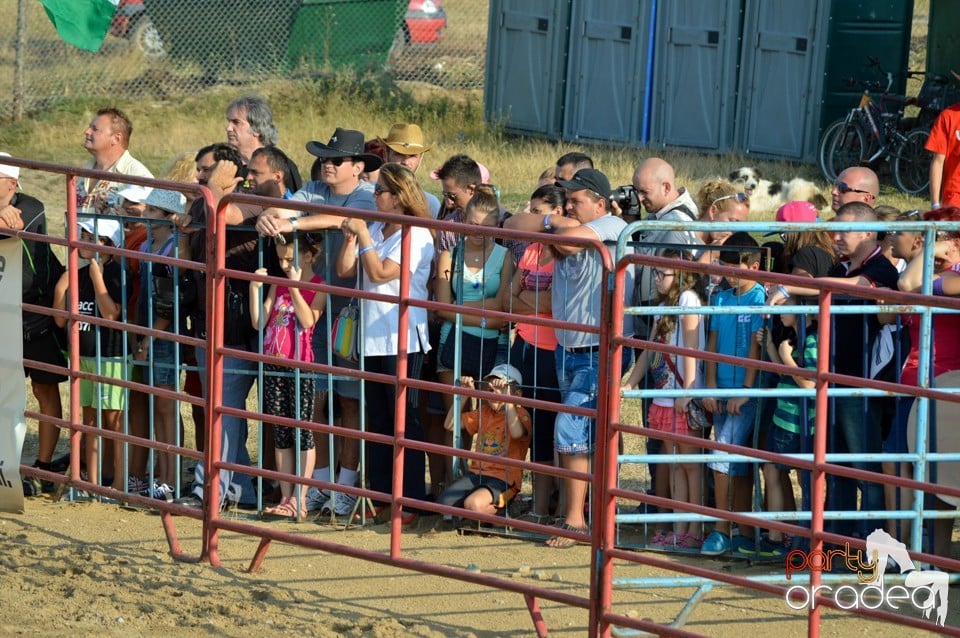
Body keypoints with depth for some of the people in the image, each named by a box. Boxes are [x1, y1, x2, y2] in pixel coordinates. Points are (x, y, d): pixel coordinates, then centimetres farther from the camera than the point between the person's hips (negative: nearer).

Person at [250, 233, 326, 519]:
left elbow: (308, 321, -18)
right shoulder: (278, 284, 12)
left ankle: (298, 499, -2)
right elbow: (258, 322, 5)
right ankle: (285, 498, 11)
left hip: (300, 366, -6)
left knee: (302, 431, -3)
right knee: (280, 433, 8)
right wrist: (255, 288, -5)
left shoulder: (318, 287, -4)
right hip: (273, 365, 6)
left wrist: (295, 287, -22)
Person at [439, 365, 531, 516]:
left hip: (504, 480, -7)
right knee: (443, 503, -14)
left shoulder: (520, 414, -6)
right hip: (477, 473, 7)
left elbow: (517, 433, -30)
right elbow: (450, 424, 14)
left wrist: (505, 396, -29)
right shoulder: (484, 412, 16)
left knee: (473, 504, -33)